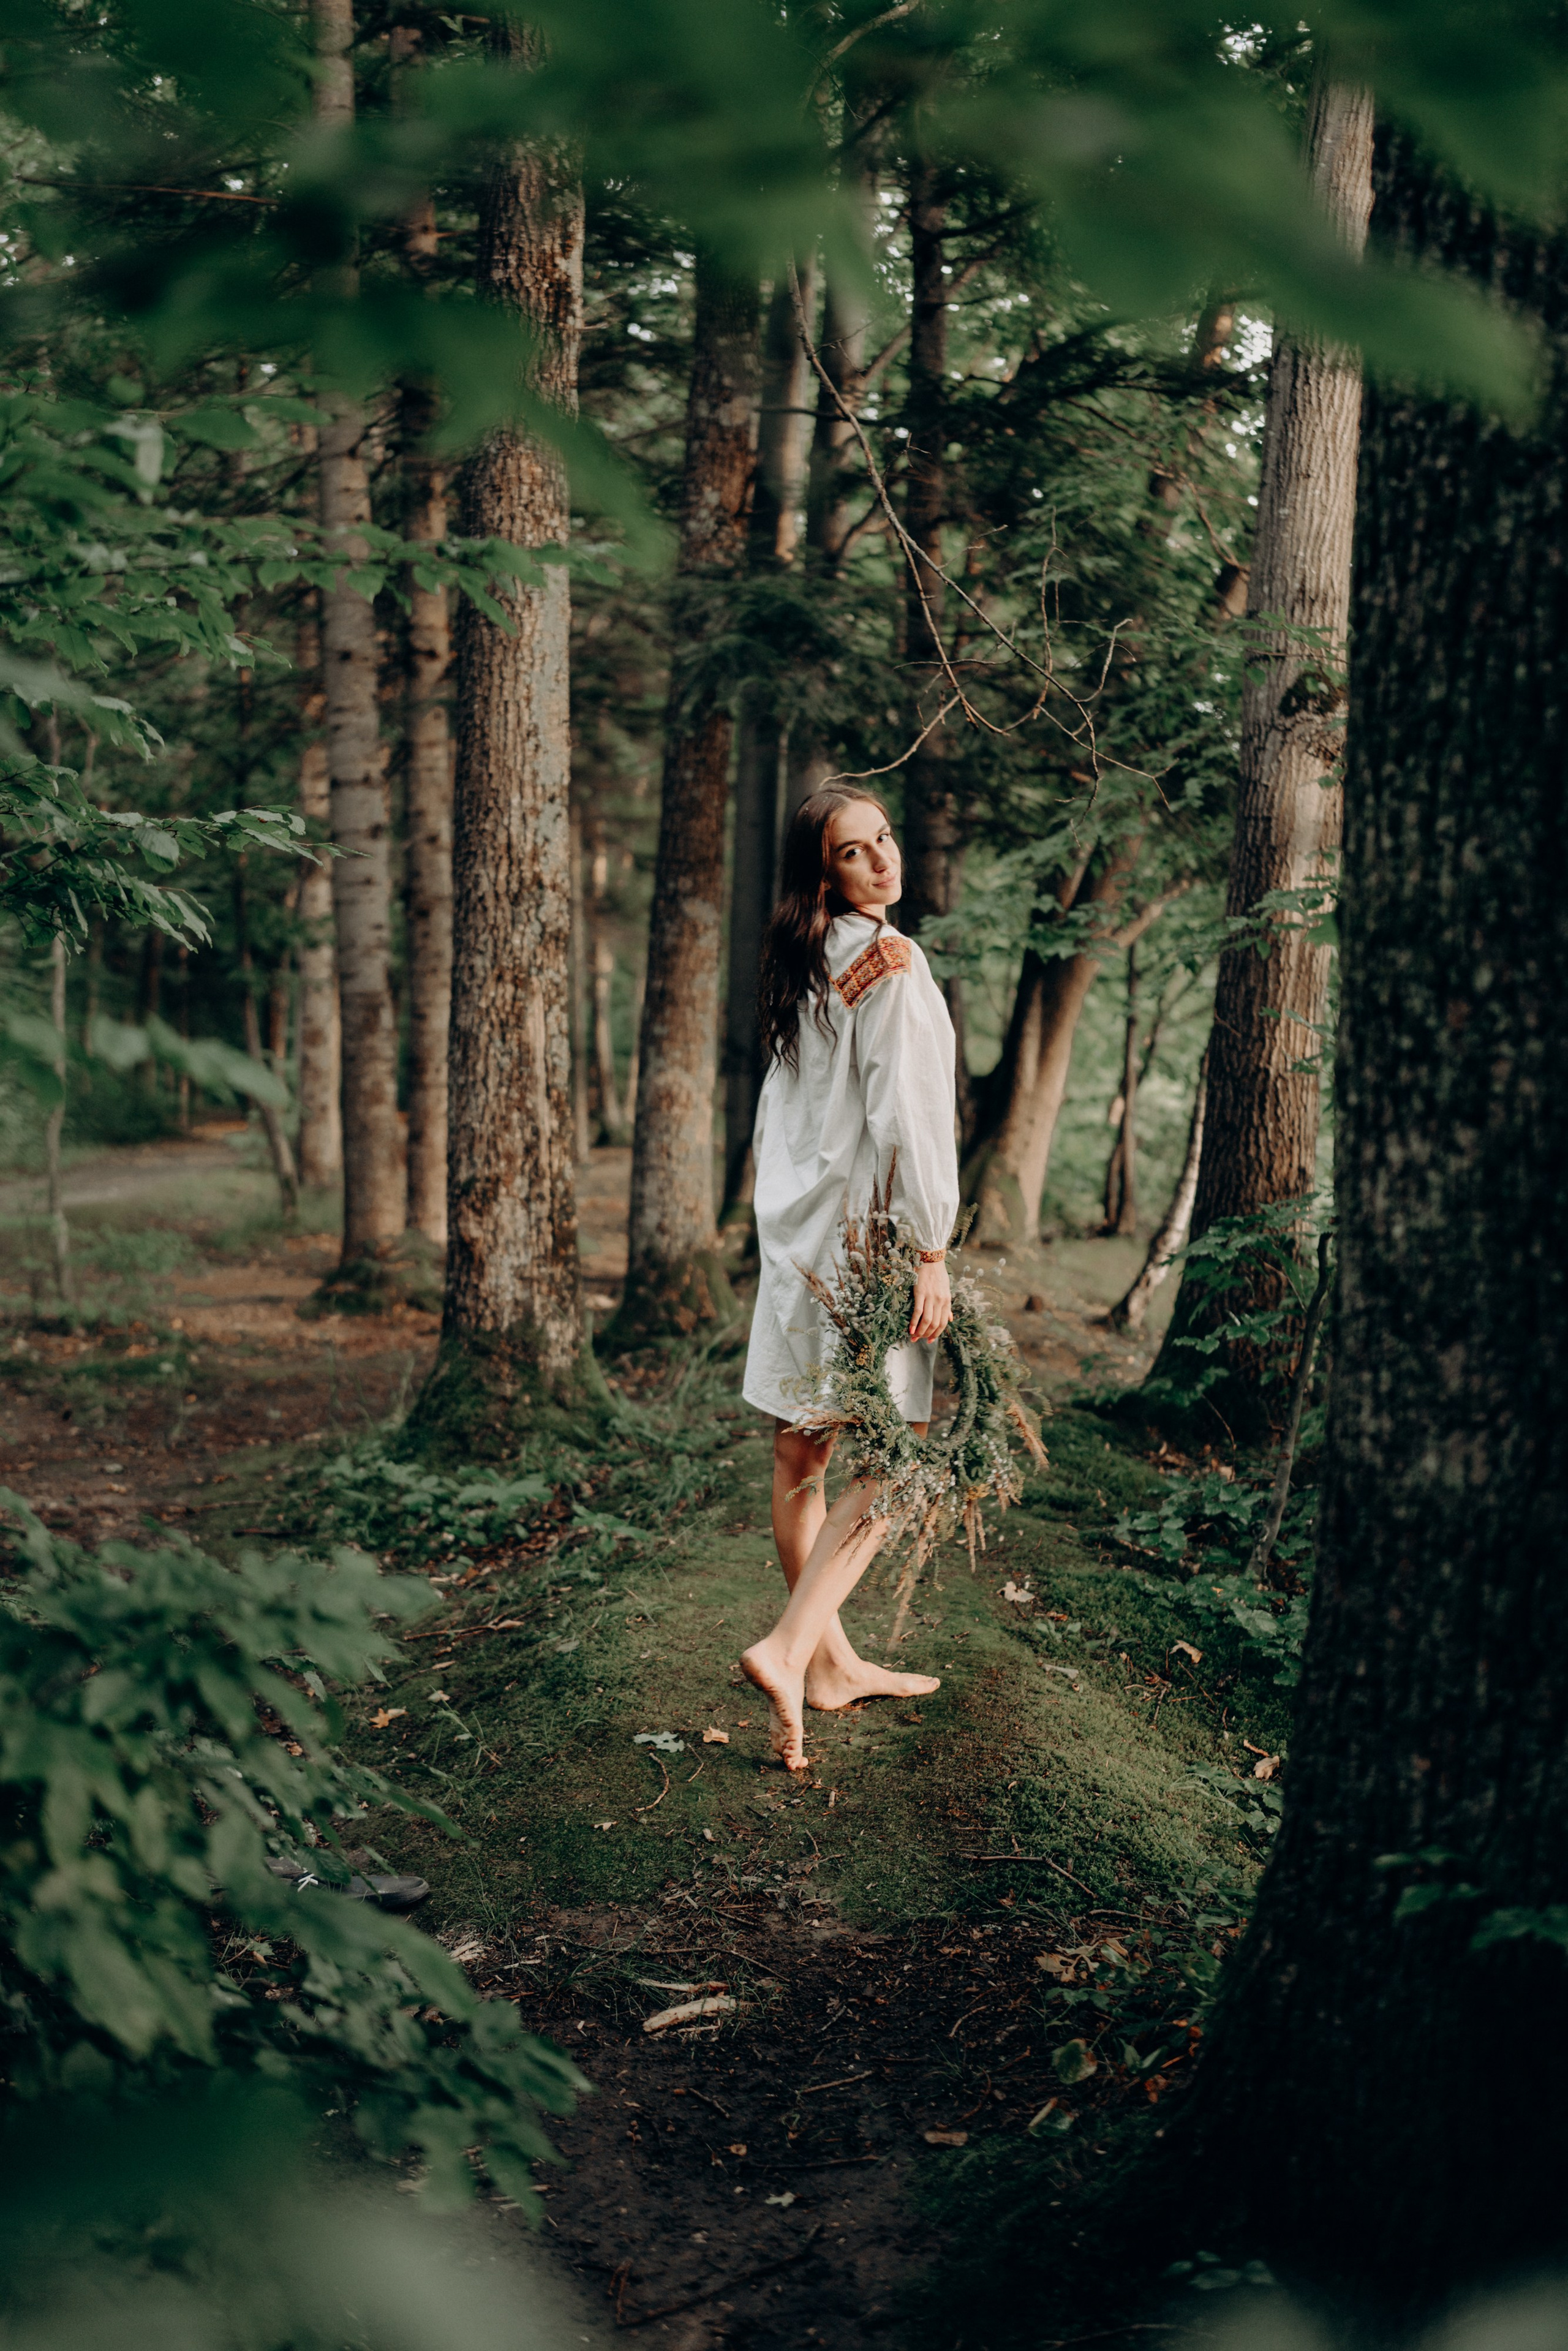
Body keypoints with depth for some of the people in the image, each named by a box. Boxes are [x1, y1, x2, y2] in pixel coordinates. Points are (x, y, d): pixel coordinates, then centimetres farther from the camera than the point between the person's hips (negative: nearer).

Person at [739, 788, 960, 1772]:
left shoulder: (806, 962, 12)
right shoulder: (890, 963, -14)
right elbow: (903, 1113, -18)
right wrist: (930, 1251, -15)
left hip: (797, 1227, 9)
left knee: (804, 1453, 11)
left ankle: (833, 1661, 23)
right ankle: (789, 1649, -16)